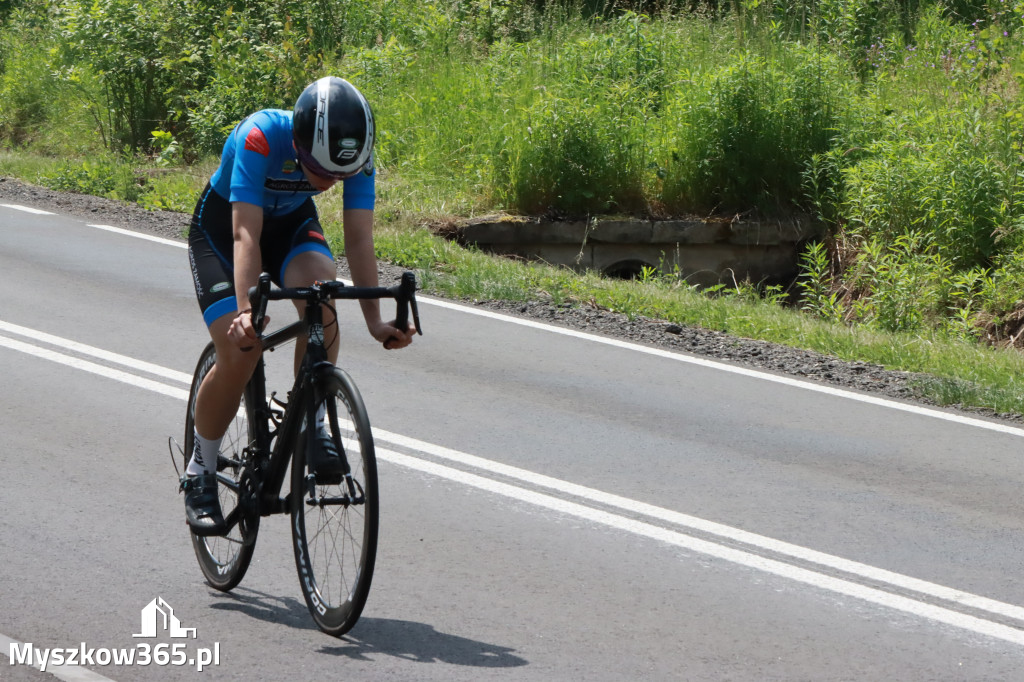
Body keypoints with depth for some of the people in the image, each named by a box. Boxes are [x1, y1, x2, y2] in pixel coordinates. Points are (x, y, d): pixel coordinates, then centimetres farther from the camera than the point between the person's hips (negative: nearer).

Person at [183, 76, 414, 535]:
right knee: (239, 354, -18)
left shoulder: (356, 154, -26)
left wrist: (375, 322, -37)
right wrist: (246, 313, -56)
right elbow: (246, 236, -43)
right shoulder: (259, 139, -38)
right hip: (222, 224, -3)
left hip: (291, 222, 3)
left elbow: (359, 239, -27)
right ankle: (200, 472, 4)